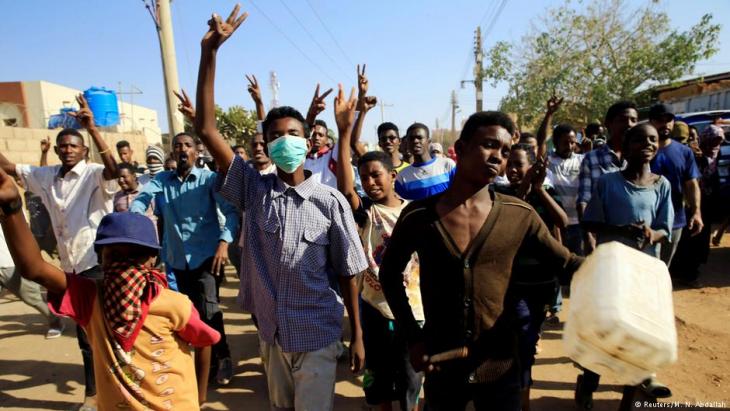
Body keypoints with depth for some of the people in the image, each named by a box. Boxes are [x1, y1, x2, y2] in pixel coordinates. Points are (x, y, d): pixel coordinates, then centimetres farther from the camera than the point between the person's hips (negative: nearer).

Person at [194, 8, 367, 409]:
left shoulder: (330, 201, -13)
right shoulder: (254, 190, -8)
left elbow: (347, 271, -7)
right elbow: (206, 128, -13)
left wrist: (357, 335, -3)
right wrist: (209, 52, -17)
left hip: (316, 336, -3)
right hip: (270, 333, 4)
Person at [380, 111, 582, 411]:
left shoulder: (520, 215, -8)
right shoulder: (417, 215, -10)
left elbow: (568, 264, 0)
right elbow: (390, 273, 2)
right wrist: (412, 338, -3)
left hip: (500, 367, 1)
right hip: (441, 367, 0)